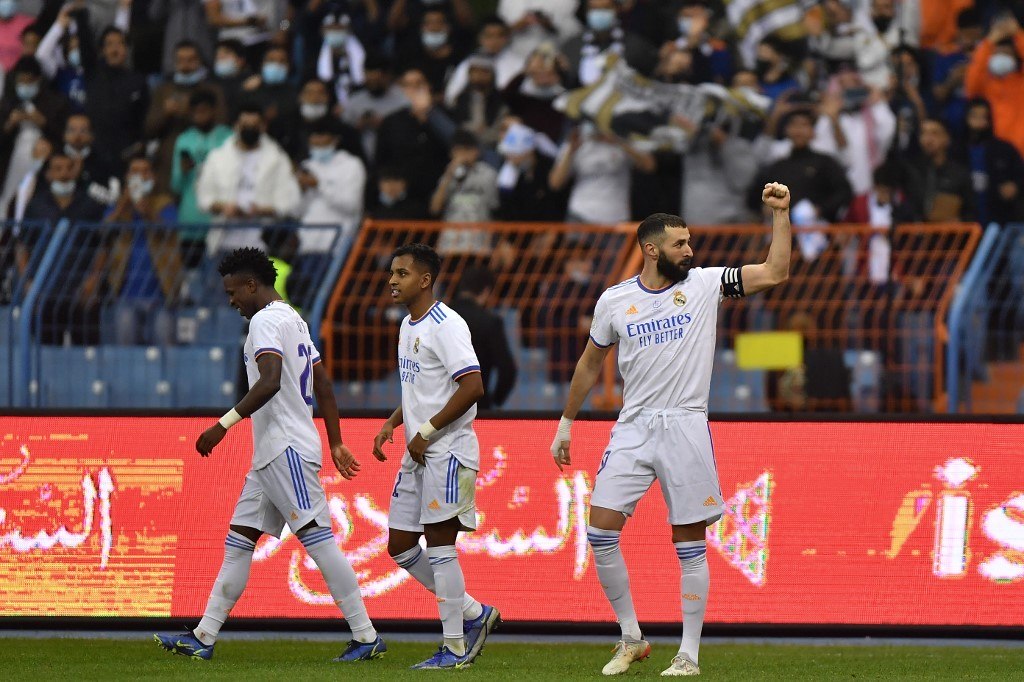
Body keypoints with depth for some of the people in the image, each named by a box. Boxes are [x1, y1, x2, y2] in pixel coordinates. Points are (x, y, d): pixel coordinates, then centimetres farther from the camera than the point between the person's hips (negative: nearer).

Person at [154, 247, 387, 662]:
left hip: (286, 449, -11)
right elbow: (324, 386, 23)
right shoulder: (295, 322, 21)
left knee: (318, 539, -11)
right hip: (270, 455, 11)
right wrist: (336, 444, 24)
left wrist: (225, 424, -25)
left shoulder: (265, 321, -11)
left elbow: (270, 382, -26)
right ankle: (203, 638, 11)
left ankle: (366, 637, -12)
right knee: (238, 542, 10)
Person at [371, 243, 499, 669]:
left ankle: (455, 648, 0)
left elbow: (472, 387, -22)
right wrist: (392, 424, 12)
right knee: (400, 546, 9)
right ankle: (474, 614, 19)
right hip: (418, 456, 10)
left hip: (447, 451, -10)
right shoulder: (409, 326, 15)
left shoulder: (445, 326, -14)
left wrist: (426, 432, -19)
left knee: (440, 546, -7)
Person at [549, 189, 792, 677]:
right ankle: (631, 639, 6)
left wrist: (780, 214, -8)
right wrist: (566, 424, 20)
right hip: (633, 429, 1)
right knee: (601, 531, -8)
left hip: (686, 428, -1)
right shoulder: (614, 301, 6)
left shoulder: (704, 284, 3)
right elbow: (590, 364, 18)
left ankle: (690, 654, 6)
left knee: (690, 543, -1)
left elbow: (774, 273, -1)